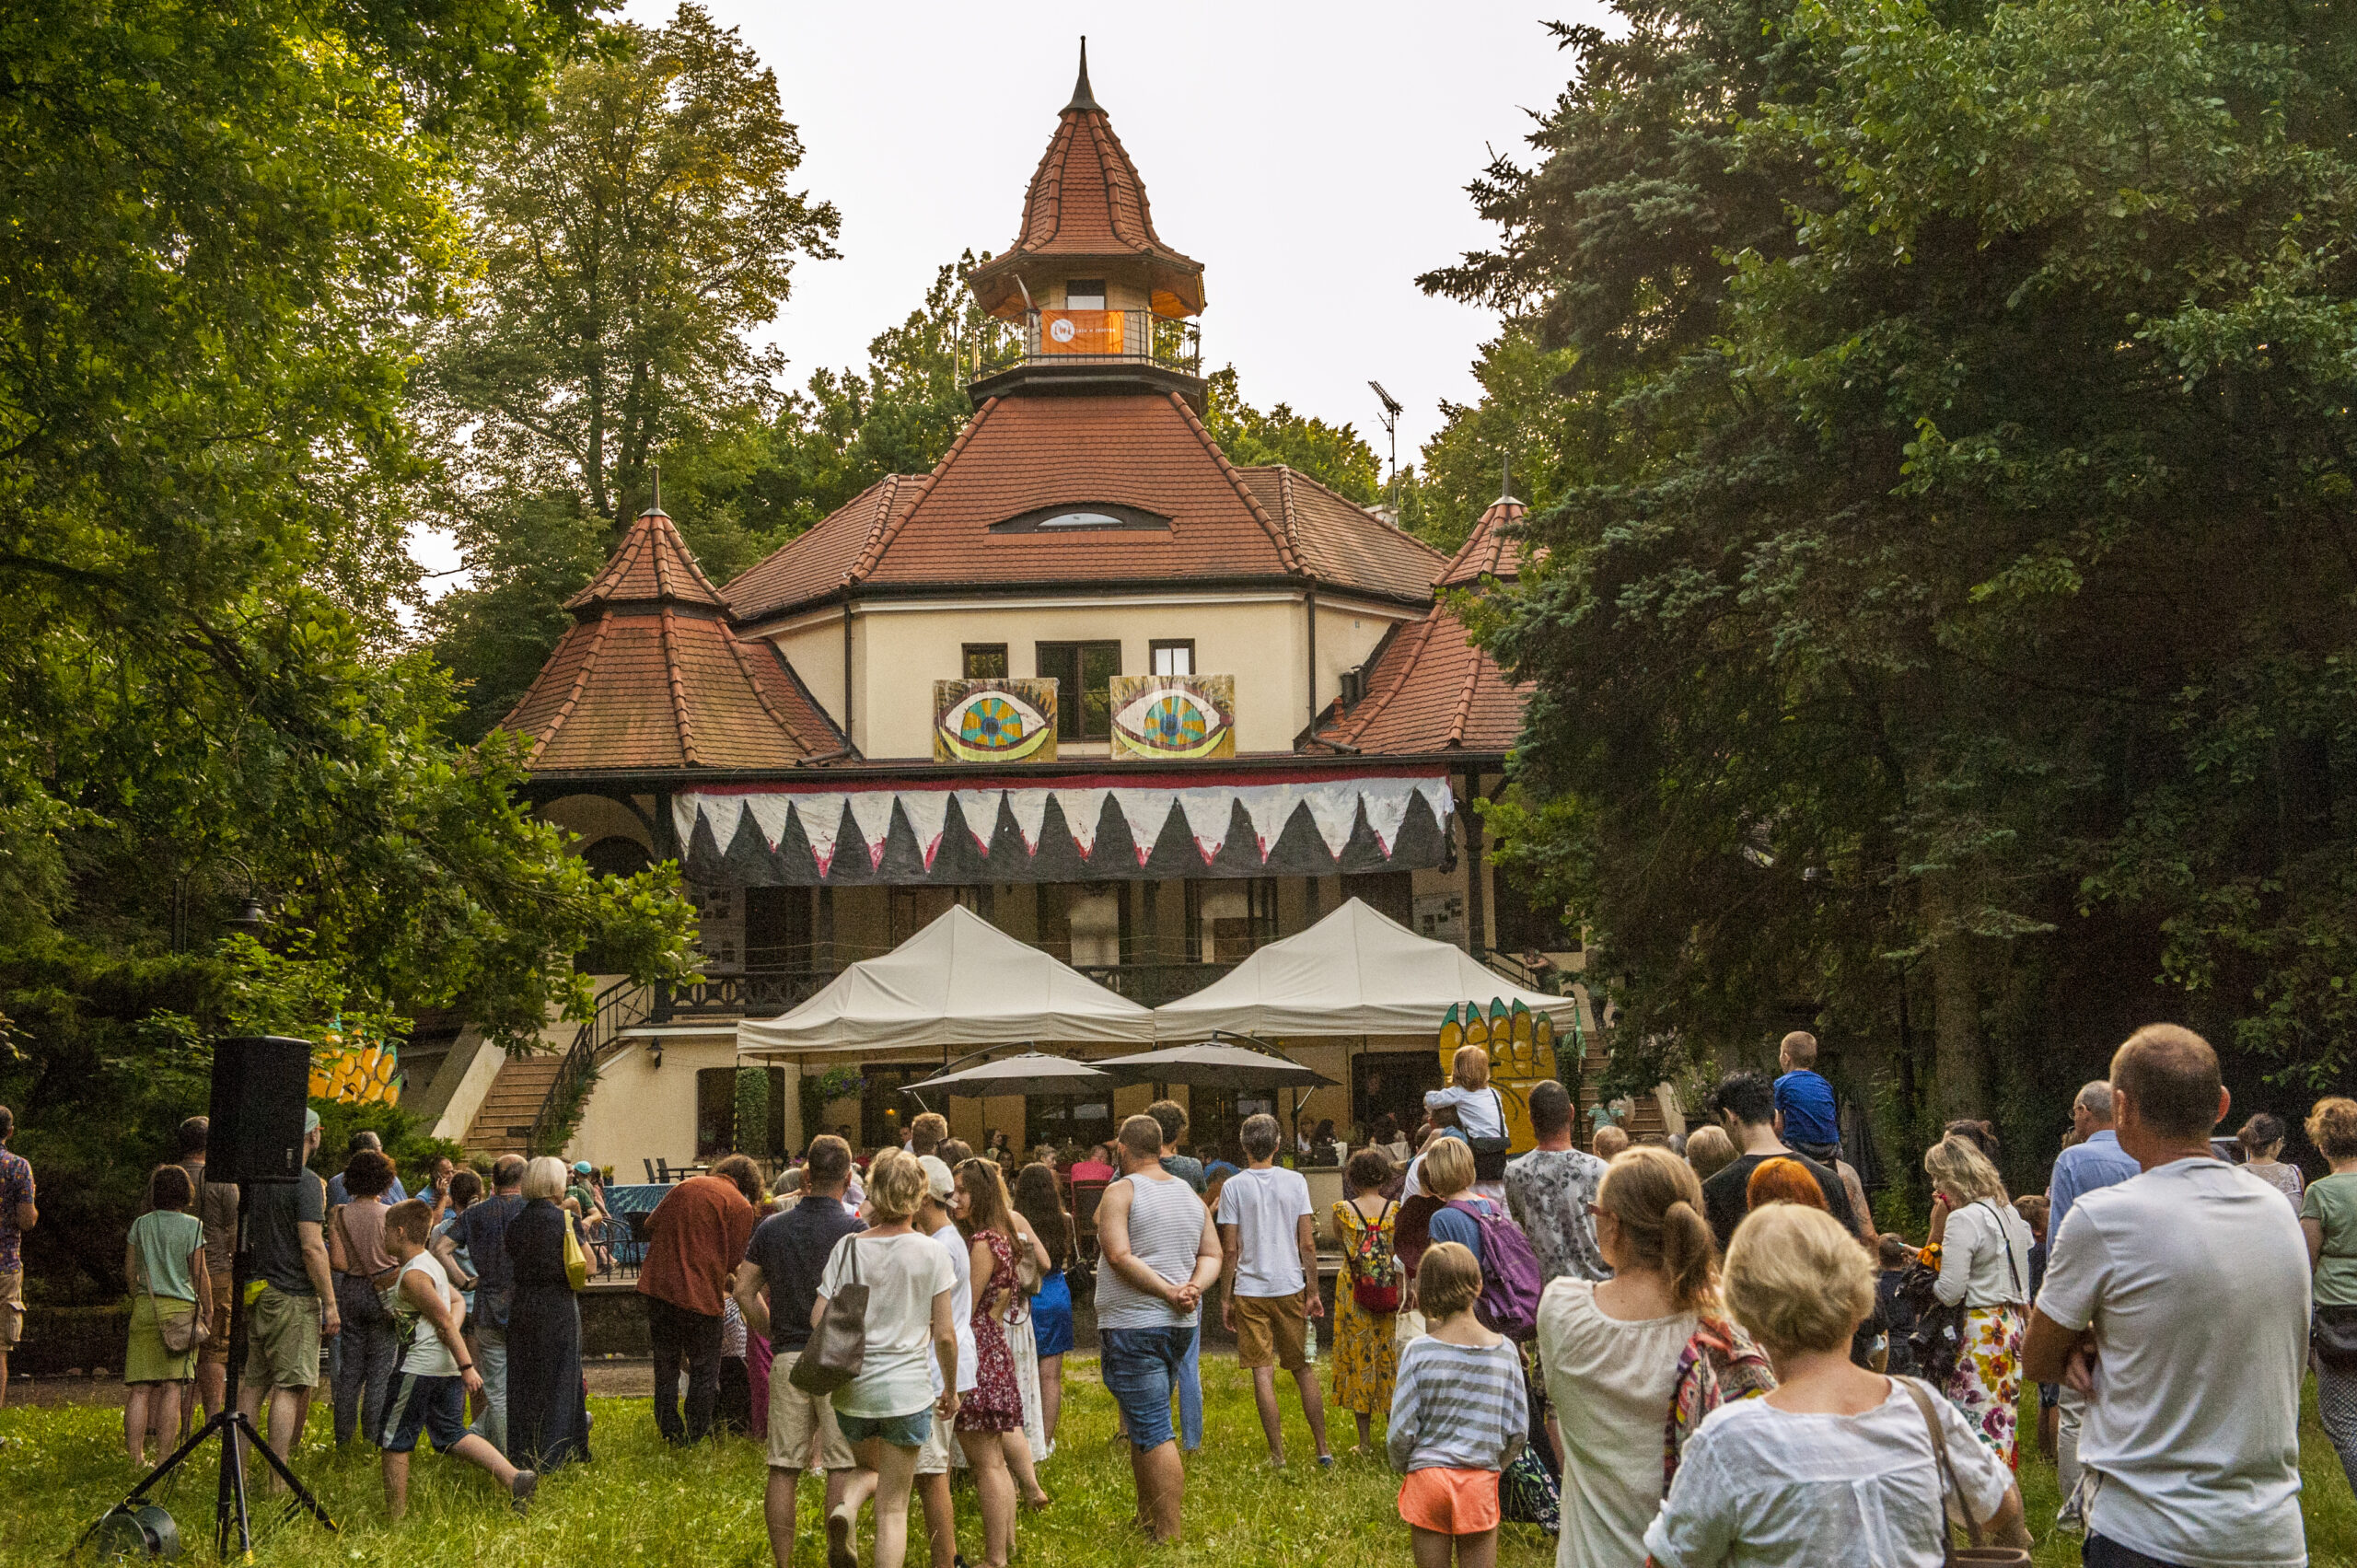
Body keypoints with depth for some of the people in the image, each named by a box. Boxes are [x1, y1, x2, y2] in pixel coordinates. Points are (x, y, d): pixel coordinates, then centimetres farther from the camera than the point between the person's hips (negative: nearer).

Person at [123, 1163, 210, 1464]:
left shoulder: (141, 1224, 7)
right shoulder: (192, 1226, -3)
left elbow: (129, 1270, 12)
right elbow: (200, 1274, -3)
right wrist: (208, 1310, 7)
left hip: (144, 1306, 3)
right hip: (180, 1308, -3)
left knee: (140, 1387, 2)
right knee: (171, 1385, -3)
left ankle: (135, 1456, -2)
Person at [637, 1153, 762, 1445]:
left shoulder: (685, 1186, 13)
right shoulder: (741, 1206, -3)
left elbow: (650, 1226, 17)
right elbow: (733, 1261, -4)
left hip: (658, 1285, 5)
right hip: (701, 1294, -5)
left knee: (666, 1365, 15)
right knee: (704, 1370, 8)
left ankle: (671, 1433, 20)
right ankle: (696, 1437, 9)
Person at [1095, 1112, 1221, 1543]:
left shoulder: (1121, 1192, -9)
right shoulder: (1189, 1194, 12)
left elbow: (1119, 1256, -19)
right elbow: (1211, 1255, 11)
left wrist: (1168, 1292, -16)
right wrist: (1193, 1288, -5)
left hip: (1133, 1325, -7)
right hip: (1180, 1326, 7)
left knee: (1153, 1432, -8)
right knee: (1144, 1427, 20)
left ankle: (1169, 1536, -10)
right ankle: (1146, 1519, 27)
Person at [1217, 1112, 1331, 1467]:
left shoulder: (1234, 1187, -5)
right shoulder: (1295, 1181, 0)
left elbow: (1230, 1249, -5)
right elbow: (1308, 1244, -1)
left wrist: (1225, 1299, 2)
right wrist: (1313, 1292, 7)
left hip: (1250, 1291, -2)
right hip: (1291, 1288, 2)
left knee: (1263, 1373, 1)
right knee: (1304, 1370, 13)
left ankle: (1277, 1454, -1)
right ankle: (1323, 1449, 14)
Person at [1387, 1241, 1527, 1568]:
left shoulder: (1419, 1351, -10)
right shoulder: (1504, 1350, -5)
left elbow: (1401, 1431, -8)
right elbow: (1518, 1430, 2)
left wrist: (1402, 1467, 12)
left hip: (1428, 1478, -1)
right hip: (1481, 1480, 1)